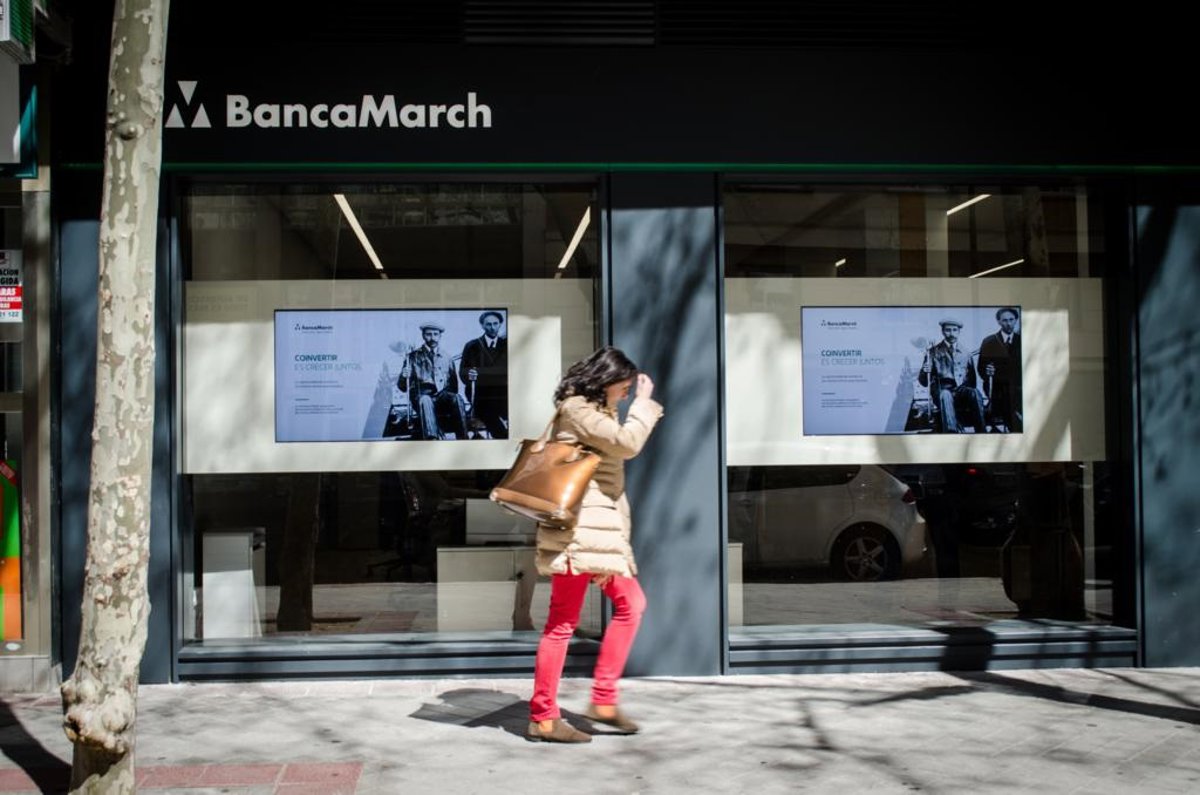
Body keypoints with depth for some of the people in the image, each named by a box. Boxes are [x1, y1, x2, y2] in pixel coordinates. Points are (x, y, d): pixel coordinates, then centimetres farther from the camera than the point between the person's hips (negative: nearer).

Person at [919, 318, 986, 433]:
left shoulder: (965, 354, 18)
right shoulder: (933, 352, 11)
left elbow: (972, 380, 18)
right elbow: (924, 382, 7)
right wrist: (925, 372, -17)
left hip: (962, 392, 2)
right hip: (941, 392, -2)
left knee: (975, 393, -33)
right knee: (945, 395, -38)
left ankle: (981, 434, -34)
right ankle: (952, 432, -50)